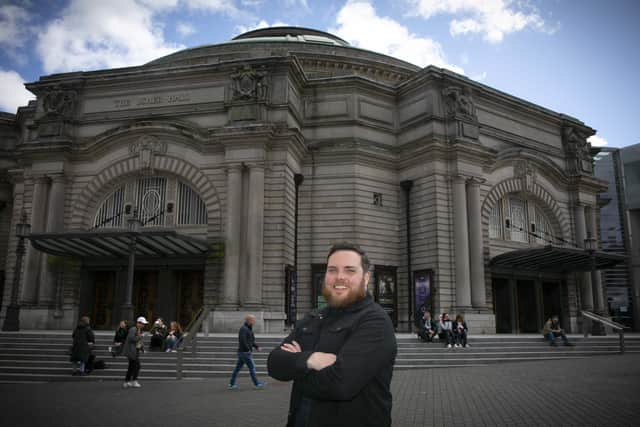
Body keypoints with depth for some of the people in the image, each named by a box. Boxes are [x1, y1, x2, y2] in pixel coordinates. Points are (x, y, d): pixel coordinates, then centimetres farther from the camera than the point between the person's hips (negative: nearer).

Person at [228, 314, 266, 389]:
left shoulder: (248, 329, 15)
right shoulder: (244, 329, -17)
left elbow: (251, 340, 24)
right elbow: (242, 341, -26)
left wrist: (256, 346, 14)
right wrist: (248, 349, -20)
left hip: (242, 352, 10)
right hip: (245, 352, -10)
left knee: (238, 368, 11)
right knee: (252, 367, -2)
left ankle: (232, 384, 15)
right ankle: (257, 384, 6)